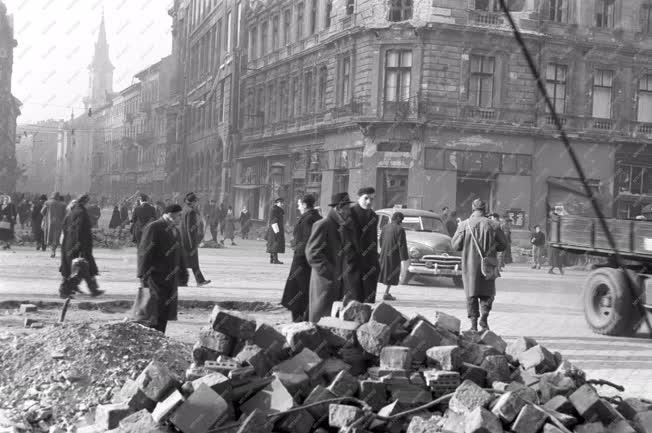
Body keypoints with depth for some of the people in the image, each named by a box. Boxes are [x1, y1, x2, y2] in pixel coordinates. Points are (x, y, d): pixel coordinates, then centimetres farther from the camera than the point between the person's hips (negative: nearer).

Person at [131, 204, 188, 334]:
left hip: (170, 278, 8)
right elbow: (144, 252, -15)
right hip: (155, 275, -8)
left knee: (165, 312, 9)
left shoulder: (175, 231, 16)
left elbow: (179, 254, 25)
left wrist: (183, 272, 24)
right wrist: (143, 274, -19)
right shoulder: (153, 228, -11)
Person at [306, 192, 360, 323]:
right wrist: (330, 273, -17)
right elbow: (312, 253, -14)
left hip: (346, 282, 7)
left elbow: (355, 252, 22)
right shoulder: (322, 225, -10)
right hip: (325, 283, -7)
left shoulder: (349, 226, 14)